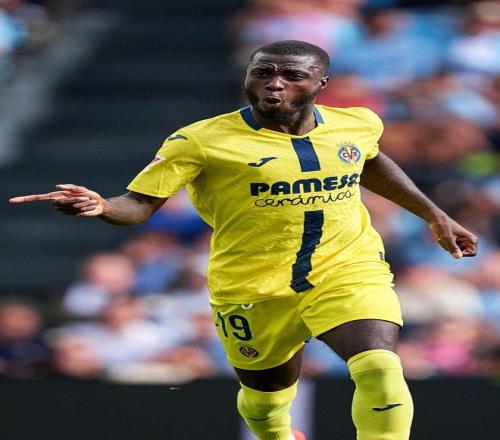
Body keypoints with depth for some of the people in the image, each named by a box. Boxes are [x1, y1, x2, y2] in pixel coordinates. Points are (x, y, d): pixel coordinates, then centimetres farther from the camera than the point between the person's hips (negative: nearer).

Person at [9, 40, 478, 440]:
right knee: (267, 393, 15)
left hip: (348, 273, 1)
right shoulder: (202, 140, -14)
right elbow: (140, 203, -18)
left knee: (379, 370, -23)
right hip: (254, 290, -1)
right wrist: (99, 207, -40)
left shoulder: (357, 124, 1)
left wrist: (434, 215, 27)